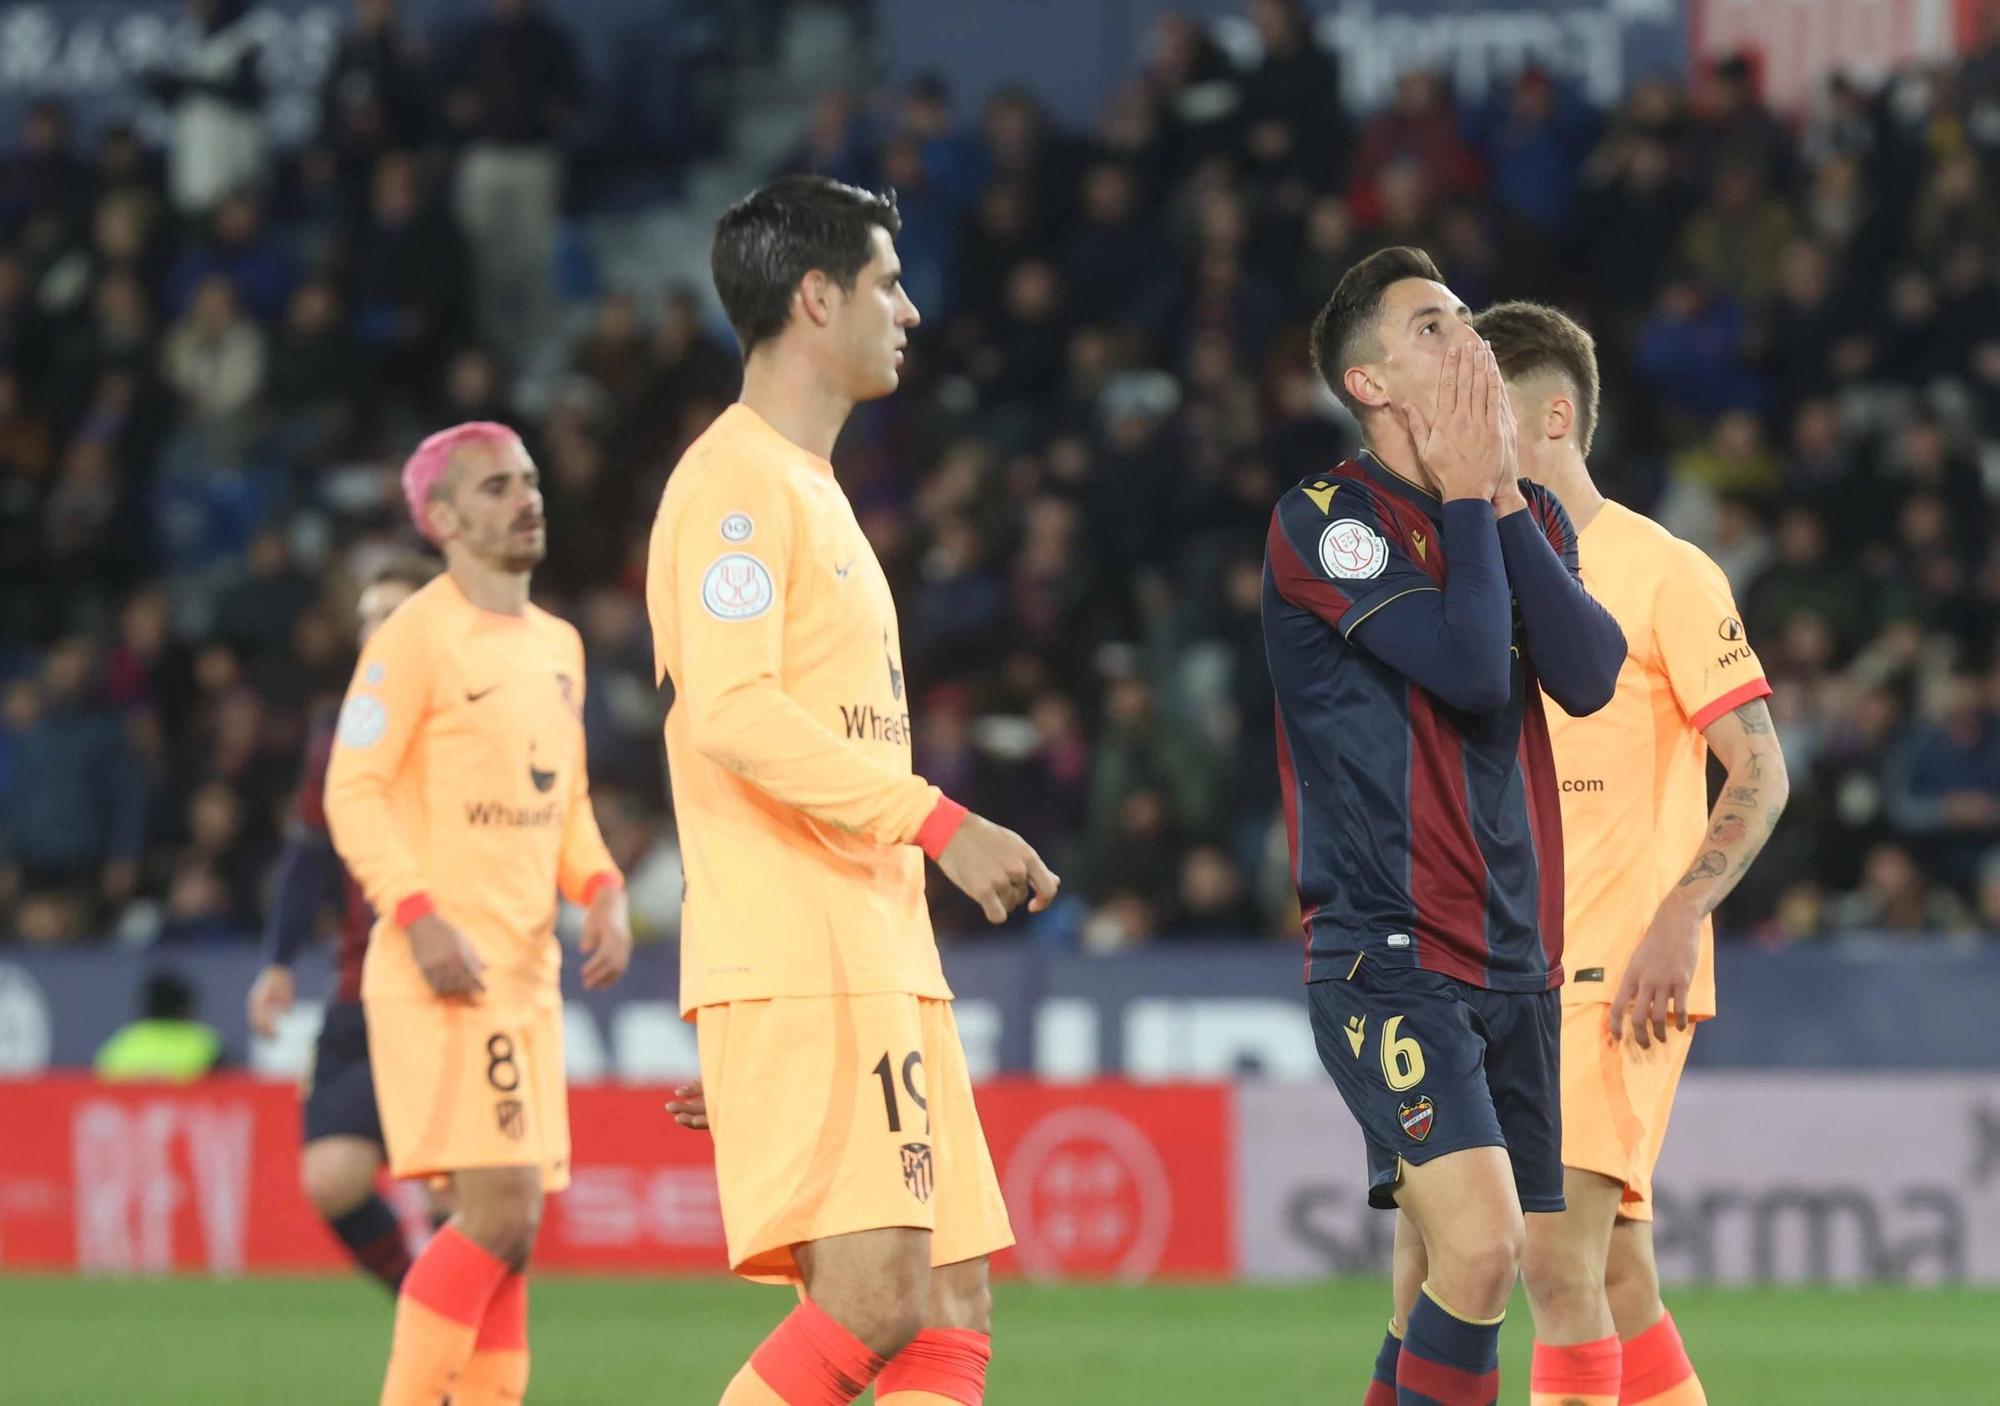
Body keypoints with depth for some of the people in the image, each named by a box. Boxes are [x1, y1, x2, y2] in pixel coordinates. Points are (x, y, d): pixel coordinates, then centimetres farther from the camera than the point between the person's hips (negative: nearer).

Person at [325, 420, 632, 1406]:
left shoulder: (556, 647, 18)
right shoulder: (417, 638, -7)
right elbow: (354, 791, -12)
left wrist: (601, 891, 7)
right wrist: (420, 916, -22)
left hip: (528, 974, 8)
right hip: (444, 976, -8)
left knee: (509, 1229, 7)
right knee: (501, 1214, -16)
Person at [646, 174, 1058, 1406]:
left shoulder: (809, 490, 24)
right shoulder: (739, 480, -7)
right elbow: (733, 713, -19)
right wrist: (940, 824, -21)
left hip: (880, 965, 10)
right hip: (799, 968, -10)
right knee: (874, 1297, -19)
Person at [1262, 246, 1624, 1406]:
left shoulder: (1531, 519, 12)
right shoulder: (1323, 520, -8)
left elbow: (1589, 676, -5)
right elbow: (1469, 666, -20)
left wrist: (1503, 498, -7)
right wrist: (1466, 499, -8)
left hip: (1514, 955, 7)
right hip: (1389, 952, -7)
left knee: (1467, 1271, 8)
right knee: (1481, 1245, -23)